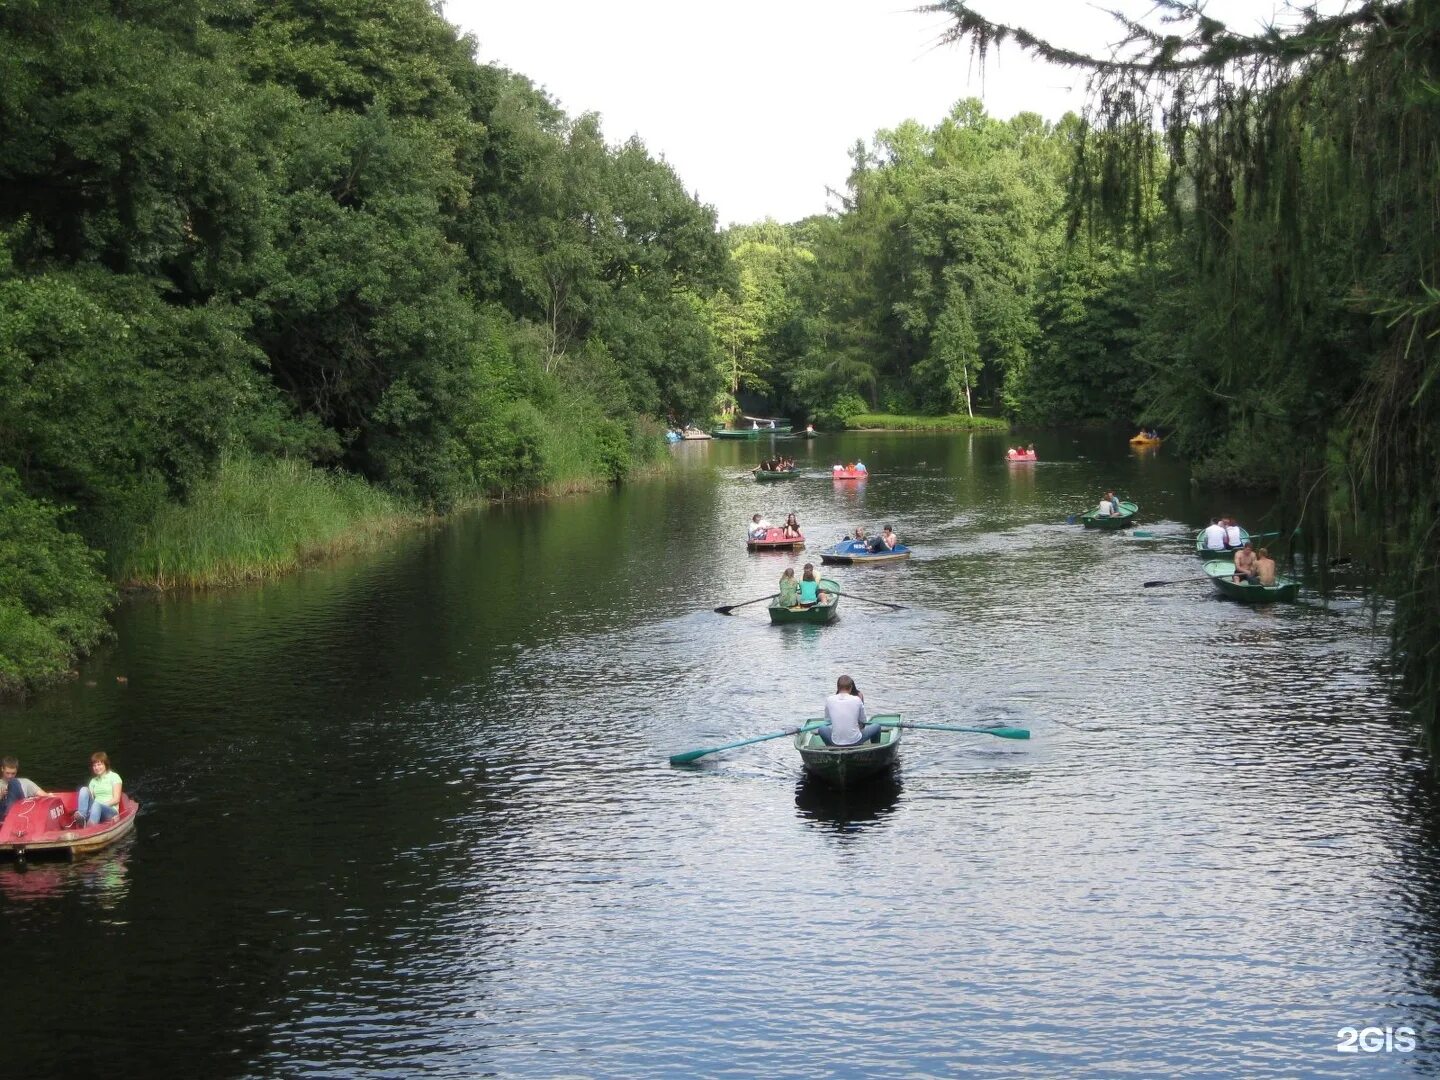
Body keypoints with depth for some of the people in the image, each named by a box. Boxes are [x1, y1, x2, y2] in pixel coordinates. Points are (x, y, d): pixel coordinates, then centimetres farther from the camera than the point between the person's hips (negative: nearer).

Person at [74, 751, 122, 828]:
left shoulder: (114, 777, 7)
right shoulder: (93, 781, 23)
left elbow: (116, 799, -3)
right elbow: (89, 798, 9)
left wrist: (103, 804, -14)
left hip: (111, 811, -5)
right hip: (94, 809, 5)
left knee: (96, 805, -38)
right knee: (84, 790, -15)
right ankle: (82, 816, -41)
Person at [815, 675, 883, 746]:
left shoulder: (829, 700, -4)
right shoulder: (857, 700, -7)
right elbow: (863, 722, 5)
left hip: (836, 744, 1)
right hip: (855, 742, -1)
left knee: (821, 729, 32)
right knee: (877, 726, 23)